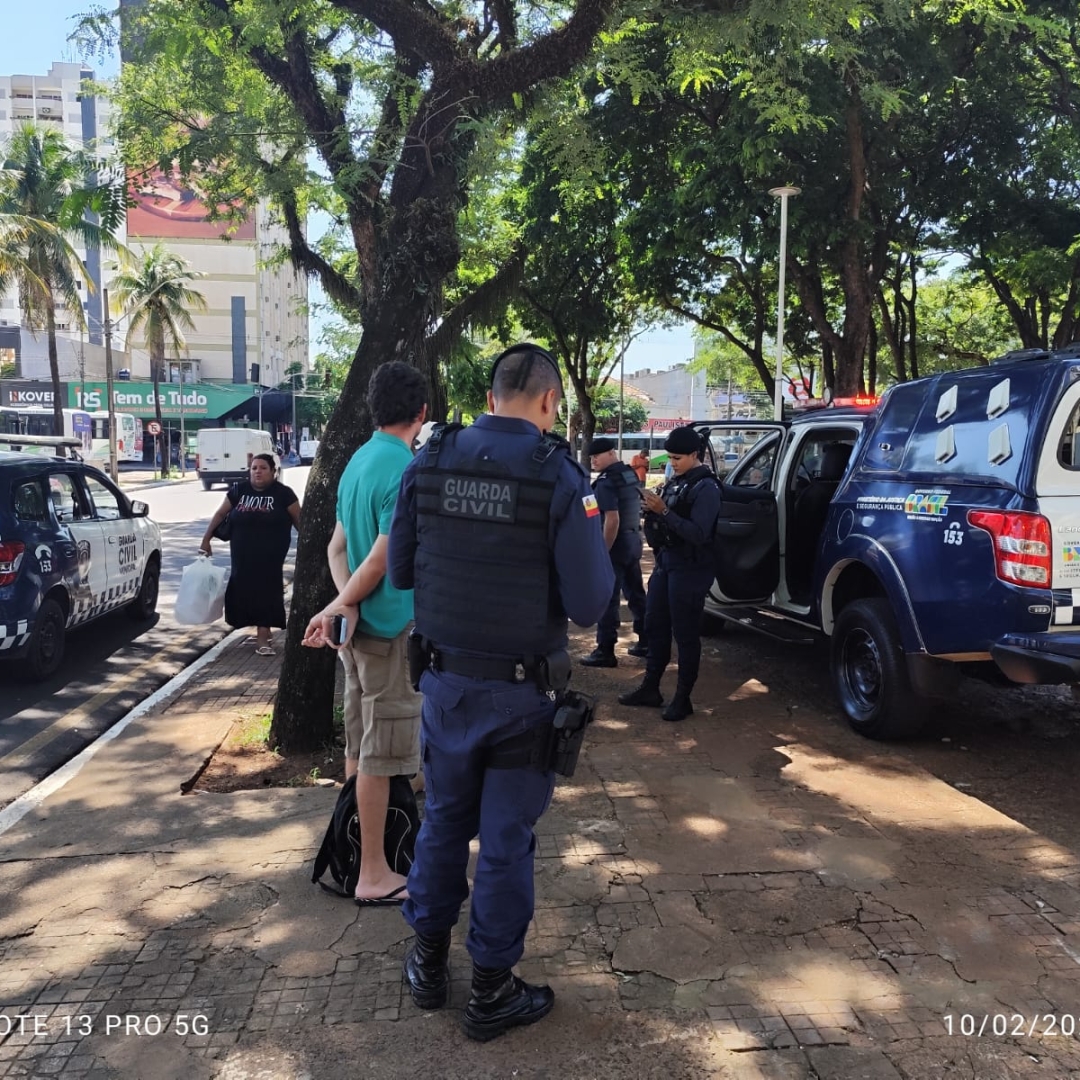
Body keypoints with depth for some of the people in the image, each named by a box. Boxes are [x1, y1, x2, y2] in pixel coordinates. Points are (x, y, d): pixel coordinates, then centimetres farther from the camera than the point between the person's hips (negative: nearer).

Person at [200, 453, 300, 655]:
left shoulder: (283, 493, -5)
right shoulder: (239, 490, 3)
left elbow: (299, 519, -1)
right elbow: (220, 514, 9)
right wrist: (206, 539, 8)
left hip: (270, 556, -3)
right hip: (243, 555, 3)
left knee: (266, 590, -5)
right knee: (245, 588, 8)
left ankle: (262, 637, -3)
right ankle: (262, 628, 26)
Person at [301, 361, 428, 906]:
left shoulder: (359, 461, 10)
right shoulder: (405, 469, -18)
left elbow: (338, 546, 9)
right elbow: (382, 559, -21)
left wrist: (344, 605, -5)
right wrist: (339, 607, -8)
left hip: (361, 624, 9)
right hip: (390, 627, -9)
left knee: (359, 744, 18)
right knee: (381, 753, 0)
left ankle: (358, 847, 32)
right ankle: (374, 876, 11)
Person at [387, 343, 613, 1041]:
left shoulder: (429, 462, -5)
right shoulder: (561, 475, -16)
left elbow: (400, 572, 4)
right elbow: (590, 605, -17)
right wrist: (600, 548, 2)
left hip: (444, 680, 4)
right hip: (521, 691, -3)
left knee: (444, 820, 22)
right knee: (506, 838, 11)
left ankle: (428, 961, 37)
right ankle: (491, 991, 27)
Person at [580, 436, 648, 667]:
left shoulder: (606, 482, -18)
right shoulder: (631, 474, 10)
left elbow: (612, 520, -24)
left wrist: (603, 552, -20)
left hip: (616, 544, -9)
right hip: (633, 541, 9)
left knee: (607, 600, -4)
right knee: (636, 594, 17)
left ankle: (605, 652, -1)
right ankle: (646, 642, 25)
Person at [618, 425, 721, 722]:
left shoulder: (706, 487, -13)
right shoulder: (675, 481, 11)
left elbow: (698, 534, -21)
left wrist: (663, 511, -25)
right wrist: (652, 509, -5)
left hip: (690, 568, -8)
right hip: (665, 561, 8)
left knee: (685, 633, 0)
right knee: (655, 626, 13)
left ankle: (683, 698, 9)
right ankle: (650, 688, 24)